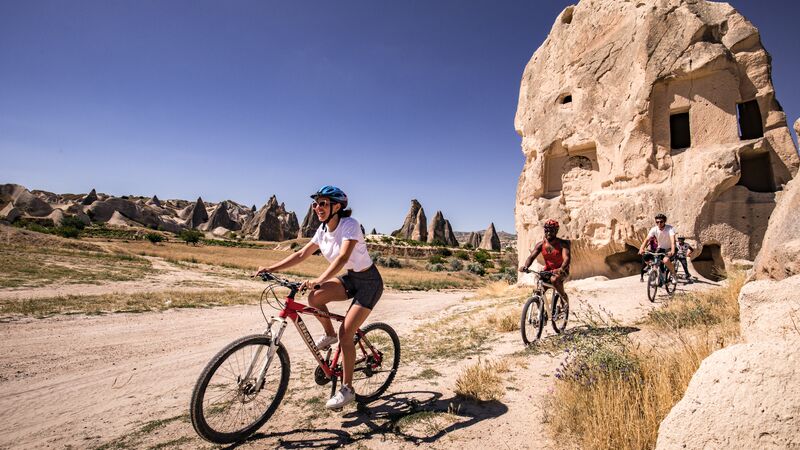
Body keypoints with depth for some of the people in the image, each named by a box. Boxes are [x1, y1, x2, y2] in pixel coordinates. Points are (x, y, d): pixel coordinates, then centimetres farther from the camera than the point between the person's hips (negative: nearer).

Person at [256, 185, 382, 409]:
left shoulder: (350, 225, -23)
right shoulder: (323, 229, -1)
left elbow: (342, 257, -37)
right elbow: (301, 254, 3)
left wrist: (319, 280, -51)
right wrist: (271, 268, -5)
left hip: (369, 282, -7)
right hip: (350, 279, 7)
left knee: (345, 333, -12)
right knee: (315, 297, -18)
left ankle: (347, 389, 5)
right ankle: (329, 335, 11)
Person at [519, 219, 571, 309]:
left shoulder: (562, 243, -16)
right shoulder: (541, 244, -6)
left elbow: (566, 258, -29)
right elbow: (532, 256, -15)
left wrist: (561, 269, -50)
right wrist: (525, 266, -36)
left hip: (561, 271, -4)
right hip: (547, 270, 4)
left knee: (554, 279, -36)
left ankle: (565, 298, -8)